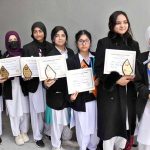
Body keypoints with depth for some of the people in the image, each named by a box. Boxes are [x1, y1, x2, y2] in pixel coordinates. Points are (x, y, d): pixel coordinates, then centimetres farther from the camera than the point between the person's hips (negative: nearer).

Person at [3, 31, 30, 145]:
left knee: (25, 110, 8)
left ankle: (24, 132, 29)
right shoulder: (5, 56, -1)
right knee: (14, 112, 7)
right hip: (11, 87, -1)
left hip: (23, 86, 1)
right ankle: (17, 134, 26)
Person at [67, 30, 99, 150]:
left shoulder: (96, 58, 4)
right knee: (83, 127, 8)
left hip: (95, 97, 3)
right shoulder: (72, 61, -5)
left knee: (95, 125, 15)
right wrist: (71, 95, -21)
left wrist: (98, 80, -9)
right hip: (80, 99, -3)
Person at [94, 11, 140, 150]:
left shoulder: (134, 44, 10)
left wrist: (134, 77, -9)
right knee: (110, 125, 1)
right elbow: (98, 68, -6)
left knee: (126, 124, 8)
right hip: (109, 91, -3)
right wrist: (116, 79, -16)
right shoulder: (104, 43, -3)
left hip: (129, 92, 4)